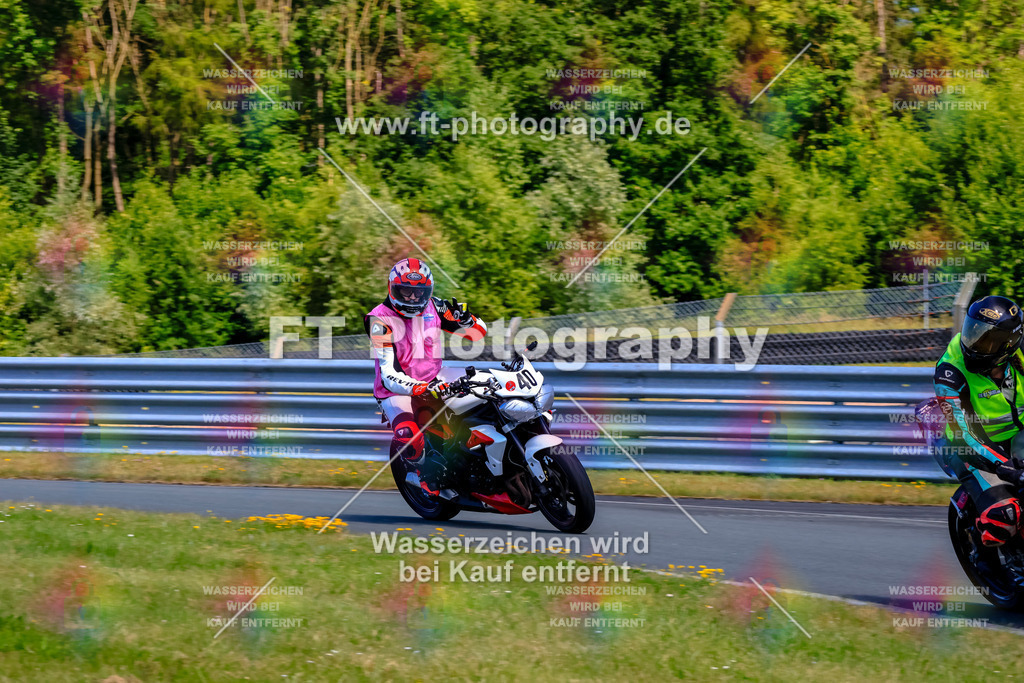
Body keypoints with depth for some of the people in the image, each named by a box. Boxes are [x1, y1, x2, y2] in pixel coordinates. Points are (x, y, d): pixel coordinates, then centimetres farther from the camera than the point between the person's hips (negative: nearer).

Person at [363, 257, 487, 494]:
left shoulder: (435, 307, -1)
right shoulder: (380, 320, -17)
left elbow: (479, 332, 6)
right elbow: (390, 375, -27)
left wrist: (466, 319, -19)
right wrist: (423, 389, -44)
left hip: (434, 383, 6)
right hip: (396, 391, -6)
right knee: (408, 437, -35)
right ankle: (424, 470, -1)